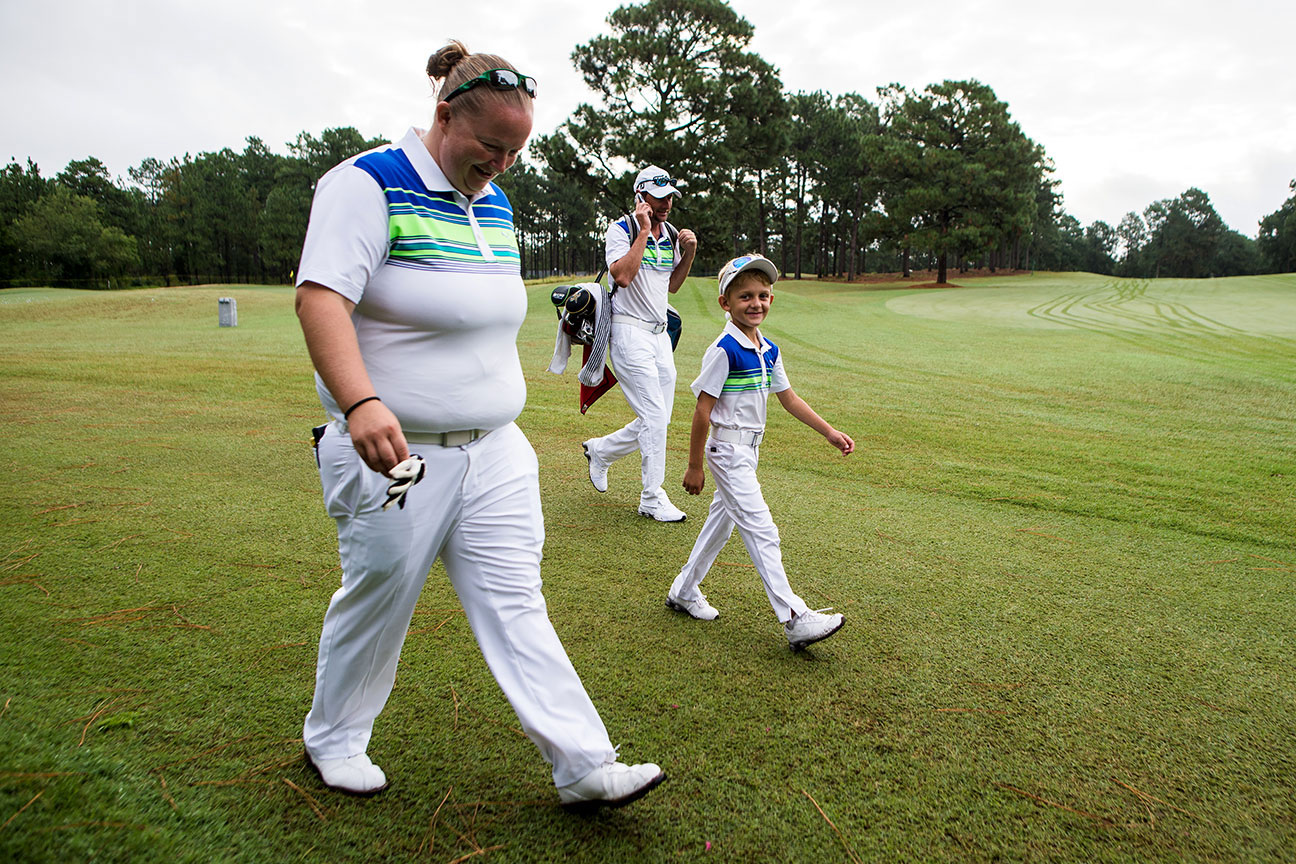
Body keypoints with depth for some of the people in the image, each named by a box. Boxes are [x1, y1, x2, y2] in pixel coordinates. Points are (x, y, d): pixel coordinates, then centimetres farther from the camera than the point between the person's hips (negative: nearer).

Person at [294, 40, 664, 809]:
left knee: (516, 603, 6)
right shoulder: (369, 183, -11)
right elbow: (321, 296, -23)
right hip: (396, 453, -6)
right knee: (378, 601, 9)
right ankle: (333, 739, 35)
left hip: (495, 451, 6)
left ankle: (585, 766, 9)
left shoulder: (496, 204, 12)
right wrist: (360, 403, -38)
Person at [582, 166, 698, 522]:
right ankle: (652, 500, 1)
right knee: (655, 417, -11)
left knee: (657, 420, 9)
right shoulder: (622, 229, -8)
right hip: (630, 332, -8)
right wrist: (644, 231, -19)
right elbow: (622, 276, -23)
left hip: (660, 335, 8)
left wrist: (689, 253, 6)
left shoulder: (670, 236, 13)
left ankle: (600, 450, 32)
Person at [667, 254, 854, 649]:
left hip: (748, 450, 9)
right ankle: (795, 619, -8)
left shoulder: (769, 351, 7)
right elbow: (703, 410, -16)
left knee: (722, 521, 18)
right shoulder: (724, 350, -17)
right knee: (761, 530, -10)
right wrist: (694, 466, -13)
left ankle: (684, 590, 34)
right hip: (728, 450, -9)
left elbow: (789, 399, 15)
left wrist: (829, 432, 11)